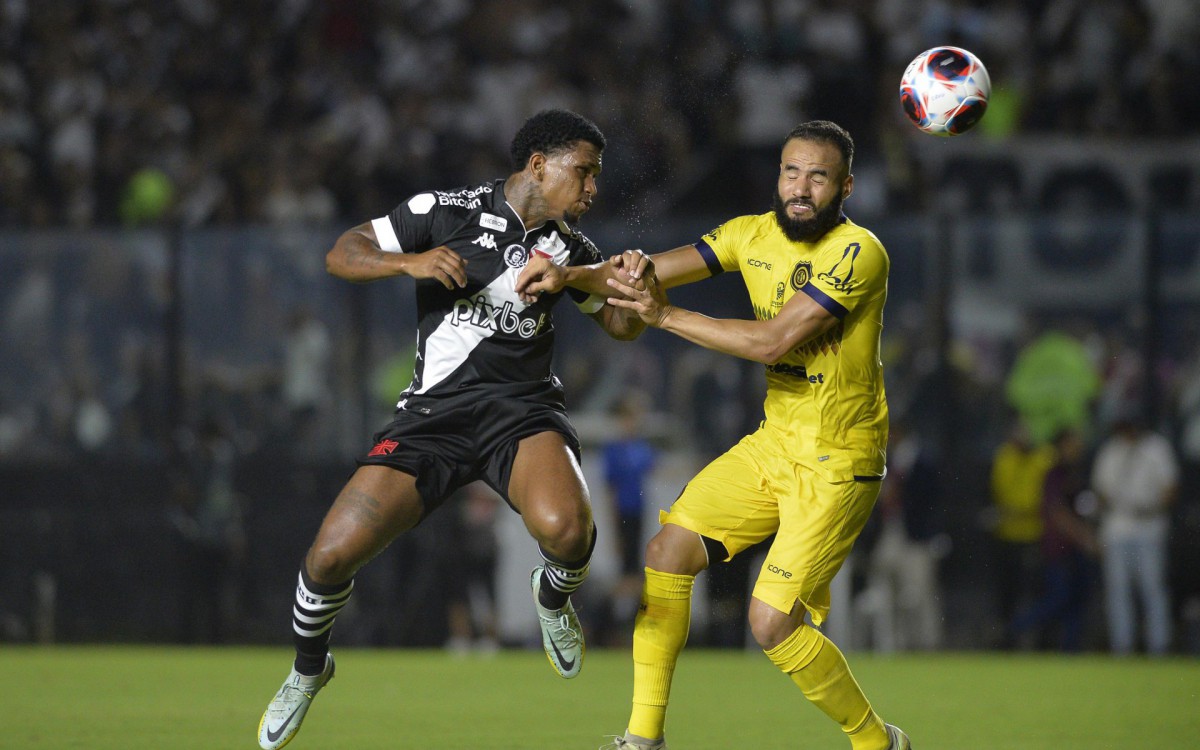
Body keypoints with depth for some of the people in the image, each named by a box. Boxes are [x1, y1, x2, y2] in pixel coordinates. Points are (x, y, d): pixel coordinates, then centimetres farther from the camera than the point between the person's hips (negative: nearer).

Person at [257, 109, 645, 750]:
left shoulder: (567, 245, 10)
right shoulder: (446, 212, -3)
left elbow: (621, 323, 19)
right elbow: (341, 256, -3)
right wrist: (410, 262, -22)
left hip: (522, 409, 2)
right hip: (435, 410, -2)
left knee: (566, 529, -31)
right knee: (331, 554, -13)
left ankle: (553, 598, 8)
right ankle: (308, 669, 20)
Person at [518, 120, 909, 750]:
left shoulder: (858, 253, -19)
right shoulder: (753, 235, 3)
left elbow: (772, 341, -26)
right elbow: (655, 271, -1)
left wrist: (666, 316, -24)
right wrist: (572, 274, -19)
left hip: (837, 462, -7)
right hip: (774, 442, 7)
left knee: (772, 620, -14)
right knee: (668, 551, -3)